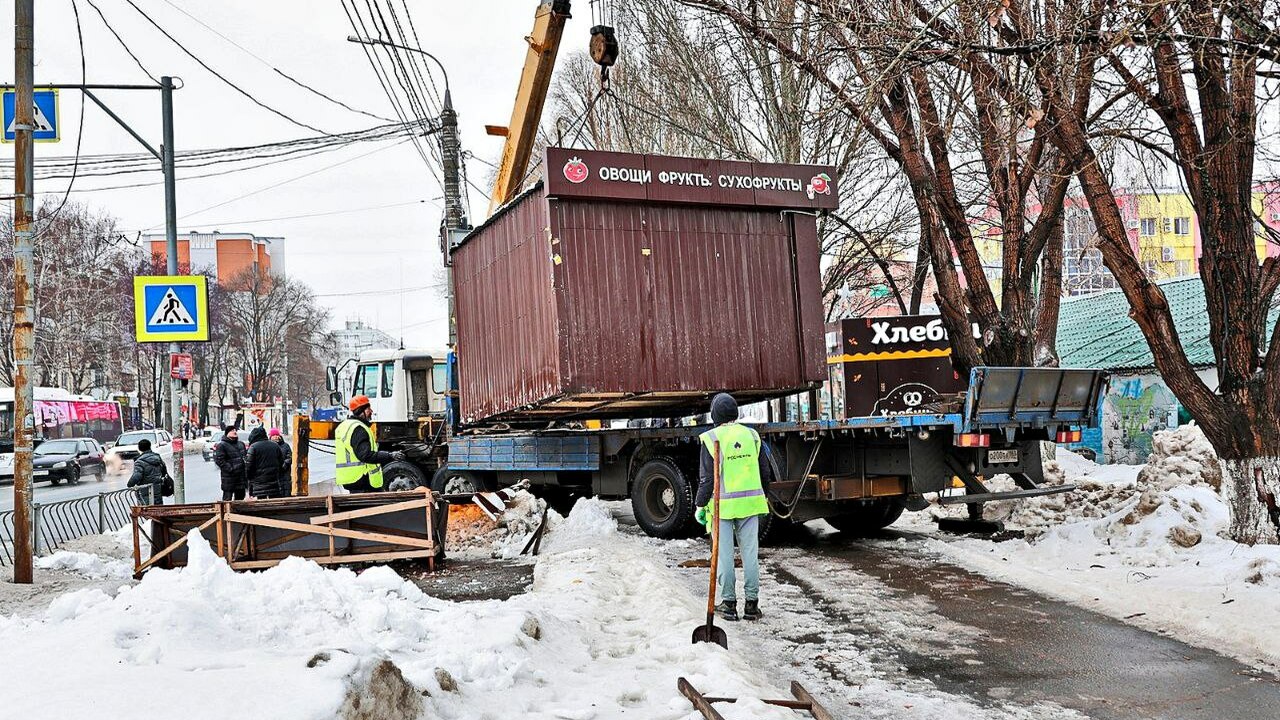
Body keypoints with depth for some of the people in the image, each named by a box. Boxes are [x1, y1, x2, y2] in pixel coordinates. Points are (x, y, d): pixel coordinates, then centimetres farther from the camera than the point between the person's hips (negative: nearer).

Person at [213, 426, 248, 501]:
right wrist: (230, 469, -20)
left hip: (241, 475, 7)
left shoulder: (241, 444, 17)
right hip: (228, 476, -7)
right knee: (227, 498, -6)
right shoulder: (221, 445, -7)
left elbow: (245, 457, 27)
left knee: (240, 496, 13)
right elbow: (219, 460, -15)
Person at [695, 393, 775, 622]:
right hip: (749, 503, 4)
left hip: (722, 506, -3)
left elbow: (707, 478, -9)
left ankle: (728, 603, 9)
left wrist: (701, 505, 0)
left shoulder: (711, 439, -8)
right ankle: (751, 603, 10)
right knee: (750, 553, 7)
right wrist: (764, 497, 23)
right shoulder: (752, 435, 5)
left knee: (724, 555, 5)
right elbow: (765, 472, 10)